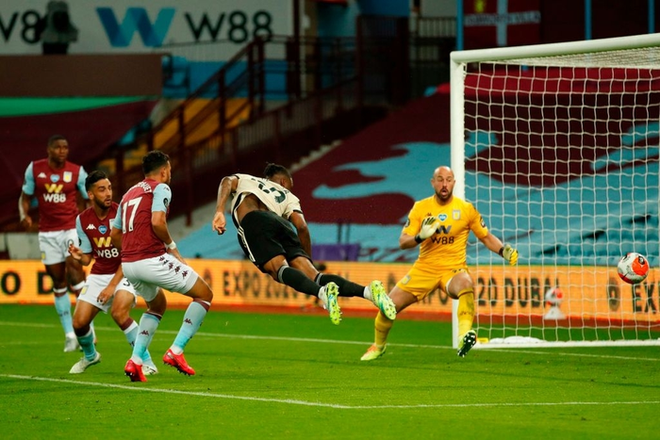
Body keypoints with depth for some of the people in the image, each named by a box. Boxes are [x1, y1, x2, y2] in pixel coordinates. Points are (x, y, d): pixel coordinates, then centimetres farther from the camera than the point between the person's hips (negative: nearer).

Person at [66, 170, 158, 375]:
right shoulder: (82, 220, -2)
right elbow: (88, 258, 8)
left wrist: (112, 285, -19)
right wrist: (79, 257, -17)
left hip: (124, 273, -5)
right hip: (98, 274, 5)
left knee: (119, 312, -31)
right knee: (79, 322, -4)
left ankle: (147, 362, -20)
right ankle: (90, 355, 31)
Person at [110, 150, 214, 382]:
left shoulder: (129, 193, 21)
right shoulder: (161, 188, -2)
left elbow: (115, 234, 22)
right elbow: (157, 222, -18)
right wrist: (171, 246, -3)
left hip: (128, 265, 8)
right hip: (152, 260, -8)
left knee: (157, 305, 32)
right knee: (205, 294, 6)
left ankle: (135, 360, 15)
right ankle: (176, 351, -3)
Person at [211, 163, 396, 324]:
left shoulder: (243, 179, 37)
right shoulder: (287, 196, 35)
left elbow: (227, 182, 12)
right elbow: (302, 227, 18)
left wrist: (219, 211, 0)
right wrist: (308, 262, 25)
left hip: (253, 222, -2)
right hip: (281, 224, 2)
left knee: (279, 268, -23)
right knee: (312, 277, -8)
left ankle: (322, 292, -52)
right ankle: (368, 291, -29)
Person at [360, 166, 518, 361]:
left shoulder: (466, 209, -1)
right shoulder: (420, 208, 1)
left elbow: (486, 236, 9)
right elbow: (403, 242, -1)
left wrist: (505, 250, -9)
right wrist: (420, 236, -22)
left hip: (454, 268, -2)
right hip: (425, 268, 2)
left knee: (466, 284, -39)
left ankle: (464, 337, -49)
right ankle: (378, 346, 24)